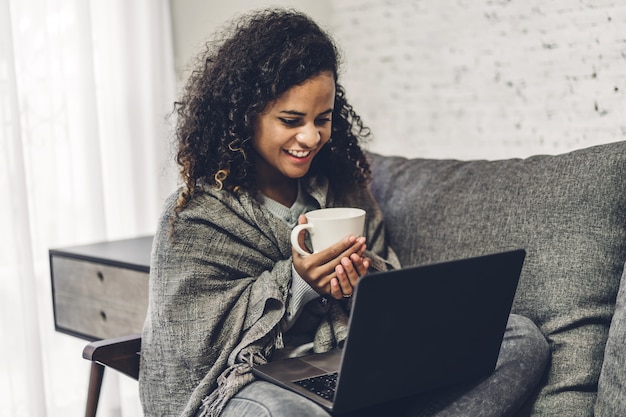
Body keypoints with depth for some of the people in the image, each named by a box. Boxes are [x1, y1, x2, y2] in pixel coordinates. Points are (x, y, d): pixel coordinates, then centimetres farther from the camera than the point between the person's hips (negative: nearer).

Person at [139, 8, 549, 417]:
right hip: (254, 384, -6)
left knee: (522, 338, -11)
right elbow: (197, 345, -6)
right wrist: (294, 282, -17)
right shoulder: (195, 214, -2)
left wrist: (365, 279, -10)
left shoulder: (342, 184, 12)